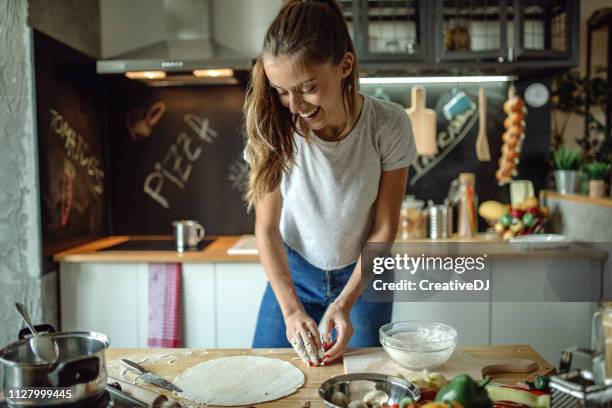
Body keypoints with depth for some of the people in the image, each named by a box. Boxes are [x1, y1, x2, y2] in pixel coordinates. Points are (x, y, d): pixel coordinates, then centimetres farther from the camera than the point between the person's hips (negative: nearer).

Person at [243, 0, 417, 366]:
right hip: (293, 273, 1)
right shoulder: (274, 129, -21)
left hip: (363, 275, 0)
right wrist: (291, 310, -21)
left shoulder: (389, 125, -24)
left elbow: (384, 228, -14)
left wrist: (344, 303, -20)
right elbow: (267, 229, -14)